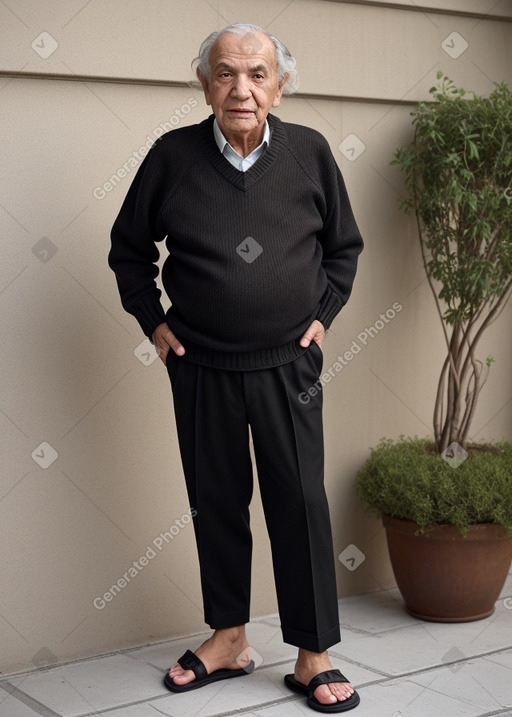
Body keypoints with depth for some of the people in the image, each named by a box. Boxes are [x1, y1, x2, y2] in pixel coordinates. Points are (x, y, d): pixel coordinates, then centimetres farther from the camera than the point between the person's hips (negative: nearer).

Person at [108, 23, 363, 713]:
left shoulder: (310, 152, -2)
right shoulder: (173, 155, -4)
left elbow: (345, 246, 12)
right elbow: (129, 248, 9)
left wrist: (323, 314, 4)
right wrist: (154, 321, 3)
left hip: (286, 365, 0)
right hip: (199, 367, 1)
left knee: (300, 503, 1)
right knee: (215, 502, 11)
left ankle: (314, 655, 13)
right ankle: (228, 639, 27)